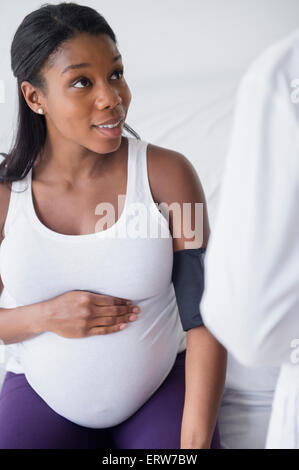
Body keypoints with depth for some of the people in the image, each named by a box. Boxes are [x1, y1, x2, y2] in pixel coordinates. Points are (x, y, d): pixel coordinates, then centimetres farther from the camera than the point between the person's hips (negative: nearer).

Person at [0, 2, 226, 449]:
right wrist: (47, 317, -20)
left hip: (162, 386, -1)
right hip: (43, 392, 1)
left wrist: (196, 441, -21)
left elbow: (204, 318, -14)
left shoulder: (168, 173, -14)